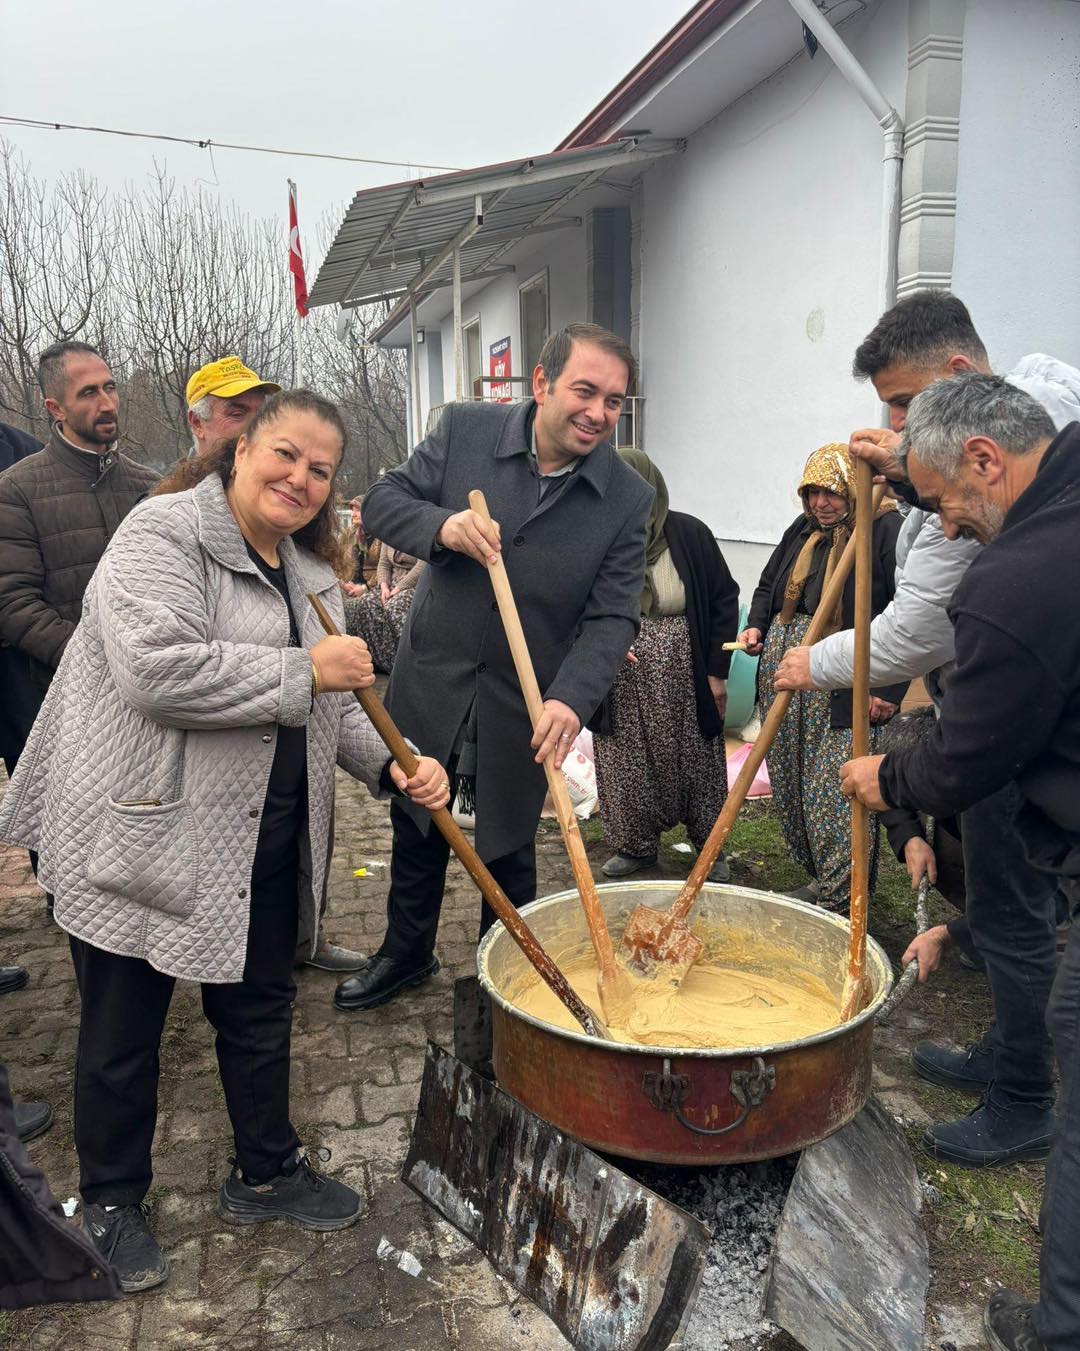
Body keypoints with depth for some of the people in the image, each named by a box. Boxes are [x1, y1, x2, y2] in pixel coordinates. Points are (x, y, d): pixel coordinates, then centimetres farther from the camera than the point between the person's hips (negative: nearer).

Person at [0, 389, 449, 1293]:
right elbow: (160, 671, -28)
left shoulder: (310, 569, 11)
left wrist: (392, 765, -3)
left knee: (260, 1007, 19)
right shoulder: (163, 534, -13)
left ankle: (266, 1173, 39)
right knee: (124, 1030, 10)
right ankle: (111, 1203, 33)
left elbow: (333, 707, 14)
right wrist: (304, 672, -22)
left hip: (266, 841, 7)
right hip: (142, 836, -7)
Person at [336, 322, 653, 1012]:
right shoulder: (465, 430, -9)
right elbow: (383, 500, -4)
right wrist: (442, 525, -26)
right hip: (430, 686, 2)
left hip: (525, 713, -2)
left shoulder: (628, 497, -12)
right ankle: (407, 953, 45)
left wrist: (572, 697, -30)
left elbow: (613, 616, -13)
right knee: (417, 831, 21)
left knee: (509, 852, 15)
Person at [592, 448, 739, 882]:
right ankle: (635, 846, 28)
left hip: (684, 679, -1)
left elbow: (724, 598, 0)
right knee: (627, 765, 9)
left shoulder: (689, 534, -7)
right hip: (623, 686, 1)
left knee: (695, 762, 10)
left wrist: (717, 670, -3)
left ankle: (710, 848, 28)